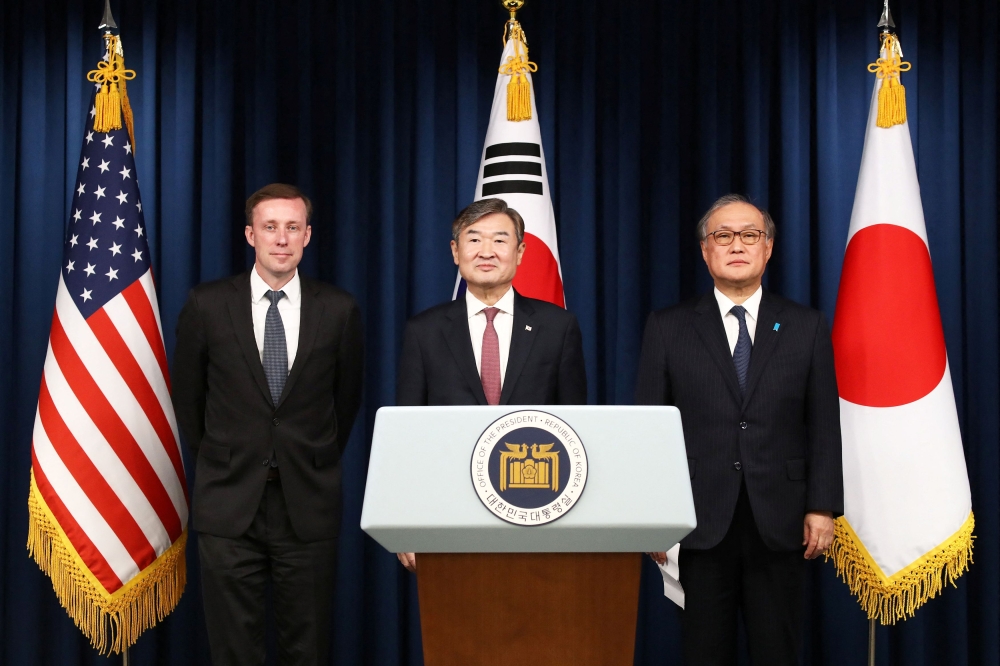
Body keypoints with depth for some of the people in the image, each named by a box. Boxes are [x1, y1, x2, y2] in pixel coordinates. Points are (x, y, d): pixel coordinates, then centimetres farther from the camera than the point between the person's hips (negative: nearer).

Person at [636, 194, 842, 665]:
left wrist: (822, 507, -2)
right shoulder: (667, 329, 5)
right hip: (699, 522, 0)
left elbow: (824, 425, 5)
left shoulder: (807, 327, 7)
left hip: (780, 525, 1)